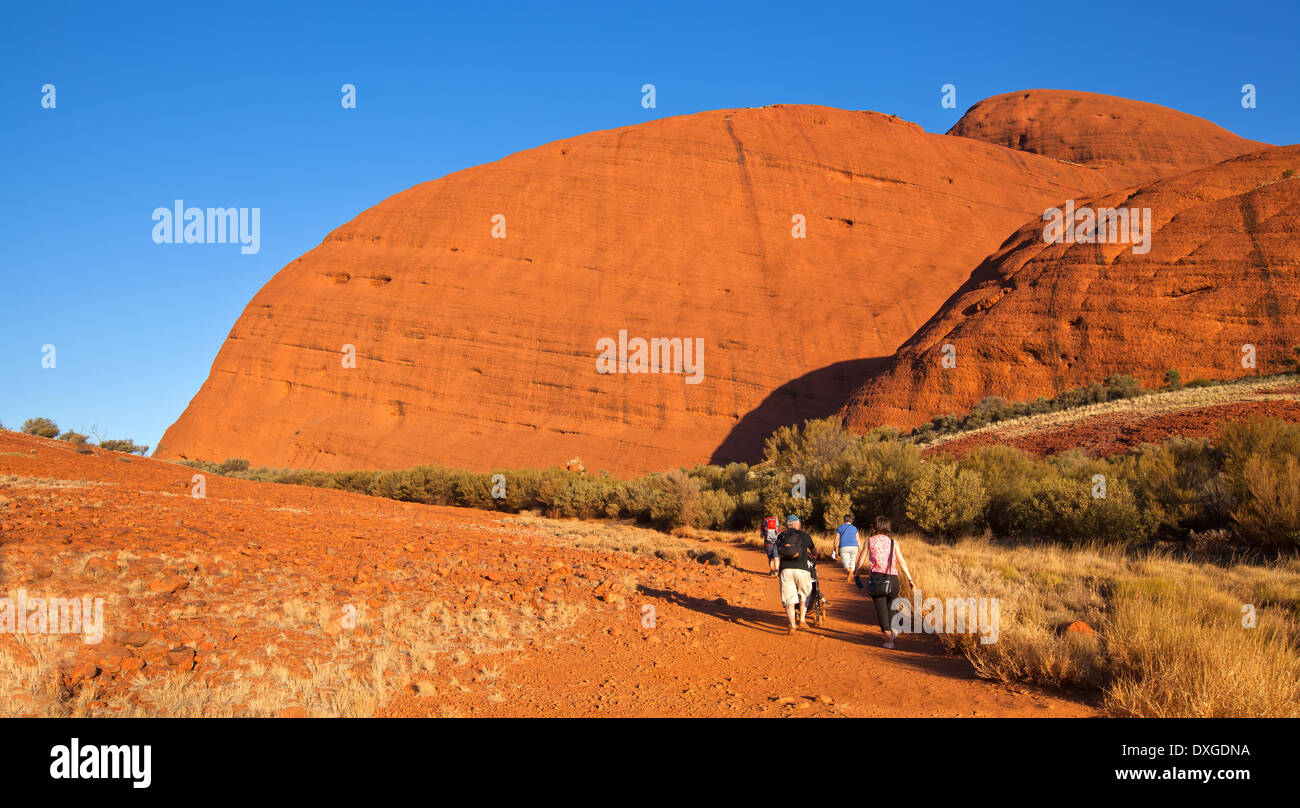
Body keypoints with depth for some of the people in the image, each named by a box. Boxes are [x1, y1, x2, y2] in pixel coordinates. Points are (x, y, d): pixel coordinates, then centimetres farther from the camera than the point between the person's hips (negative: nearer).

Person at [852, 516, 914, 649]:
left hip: (876, 576, -2)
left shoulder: (870, 541, 2)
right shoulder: (893, 543, 4)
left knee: (881, 608, -1)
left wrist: (857, 571, 28)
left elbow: (862, 558, 8)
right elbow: (902, 562, -1)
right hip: (892, 578, 2)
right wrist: (911, 580, 1)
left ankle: (889, 639, -11)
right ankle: (892, 630, 37)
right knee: (891, 606, 23)